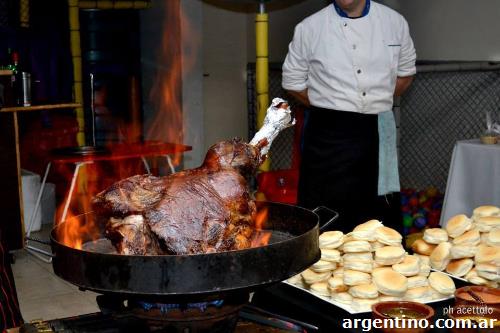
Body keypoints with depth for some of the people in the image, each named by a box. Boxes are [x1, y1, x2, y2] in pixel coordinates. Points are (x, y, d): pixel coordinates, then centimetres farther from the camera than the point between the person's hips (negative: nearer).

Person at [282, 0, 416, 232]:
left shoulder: (394, 22, 5)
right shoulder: (310, 28, -1)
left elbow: (405, 73, 17)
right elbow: (293, 82, 7)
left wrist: (379, 102, 10)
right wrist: (331, 108, 3)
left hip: (378, 133, 3)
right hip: (329, 135, -2)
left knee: (382, 215, 8)